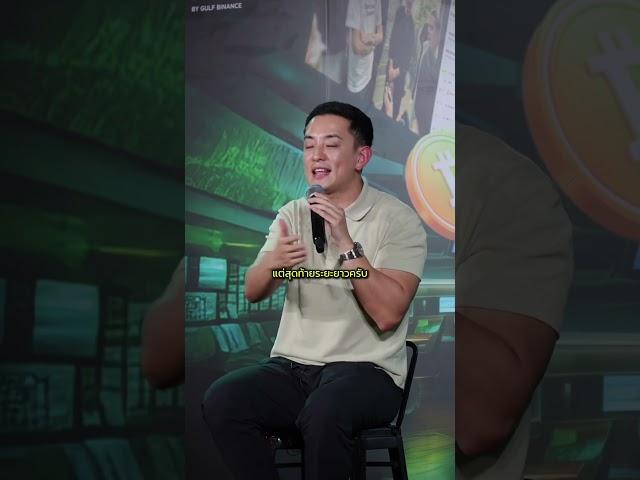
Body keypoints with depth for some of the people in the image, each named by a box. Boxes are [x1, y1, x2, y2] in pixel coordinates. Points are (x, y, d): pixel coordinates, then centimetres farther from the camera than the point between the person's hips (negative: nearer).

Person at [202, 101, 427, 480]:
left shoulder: (398, 219, -4)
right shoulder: (293, 214, 11)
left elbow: (388, 314, -15)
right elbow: (253, 293, 2)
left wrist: (346, 244, -23)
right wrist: (272, 263, -20)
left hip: (366, 370, -4)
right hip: (292, 366, 4)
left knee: (323, 412, -37)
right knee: (221, 400, -25)